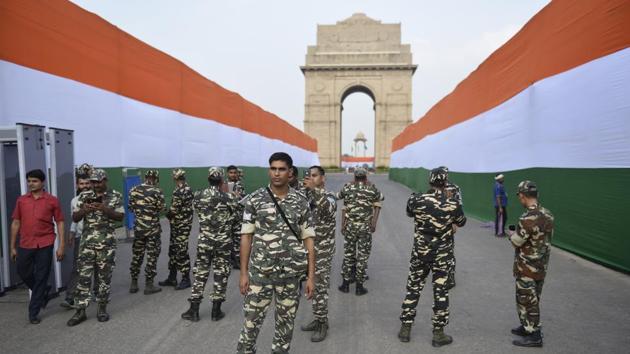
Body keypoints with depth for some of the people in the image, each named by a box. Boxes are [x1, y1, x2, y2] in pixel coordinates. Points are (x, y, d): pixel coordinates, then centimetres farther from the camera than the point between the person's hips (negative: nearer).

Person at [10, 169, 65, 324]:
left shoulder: (52, 200, -2)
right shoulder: (21, 200, 6)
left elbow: (60, 223, 0)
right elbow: (16, 223, 10)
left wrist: (61, 246, -6)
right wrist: (12, 246, 8)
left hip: (45, 245, -3)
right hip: (25, 245, 3)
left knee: (41, 278, 2)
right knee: (24, 273, 12)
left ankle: (33, 313, 14)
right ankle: (44, 291, 40)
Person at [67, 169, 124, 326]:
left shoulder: (116, 196, 0)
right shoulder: (84, 196, 7)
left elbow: (120, 217, -6)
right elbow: (75, 218, 6)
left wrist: (105, 209, -21)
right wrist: (84, 210, -15)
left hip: (107, 243, -2)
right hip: (87, 242, 2)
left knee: (104, 276, 5)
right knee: (83, 276, 1)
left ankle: (102, 308, 17)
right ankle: (80, 311, 9)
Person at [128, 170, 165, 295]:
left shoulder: (133, 190, 0)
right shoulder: (157, 191, -14)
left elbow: (131, 207, 7)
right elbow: (160, 208, -8)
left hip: (138, 227, 5)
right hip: (153, 228, -4)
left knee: (137, 255, 15)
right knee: (152, 256, 4)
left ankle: (134, 284, 22)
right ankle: (149, 285, 8)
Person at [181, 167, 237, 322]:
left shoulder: (198, 196, -2)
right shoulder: (228, 197, -10)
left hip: (204, 241, 2)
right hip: (223, 242, -2)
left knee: (200, 273, 11)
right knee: (221, 274, 8)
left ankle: (194, 311, 15)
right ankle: (216, 311, 14)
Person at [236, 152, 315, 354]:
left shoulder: (301, 203, 0)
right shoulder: (255, 200, -3)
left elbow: (308, 241, 1)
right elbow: (246, 237, -1)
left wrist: (311, 276, -3)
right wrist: (243, 273, -4)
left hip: (290, 274, 1)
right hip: (260, 272, -1)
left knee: (286, 323, 13)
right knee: (251, 322, 6)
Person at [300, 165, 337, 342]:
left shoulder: (329, 196, -9)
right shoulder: (308, 196, 9)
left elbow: (328, 208, -34)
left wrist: (313, 189, -40)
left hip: (323, 251, -6)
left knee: (320, 288, 0)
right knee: (313, 287, 14)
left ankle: (323, 324, 13)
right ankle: (317, 319, 28)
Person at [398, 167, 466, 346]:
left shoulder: (417, 200, -11)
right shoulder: (453, 205, -12)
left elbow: (409, 213, 12)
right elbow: (462, 223, 8)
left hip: (420, 253, 1)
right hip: (442, 256, -1)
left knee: (413, 289, 13)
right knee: (440, 292, 9)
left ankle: (405, 328, 20)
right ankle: (438, 333, 17)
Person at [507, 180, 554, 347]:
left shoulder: (528, 218, -27)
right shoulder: (548, 214, 0)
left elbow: (516, 242, -18)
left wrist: (511, 234, 2)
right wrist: (519, 232, 14)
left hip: (527, 269, -8)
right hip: (541, 267, 8)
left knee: (527, 302, 7)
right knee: (533, 300, 21)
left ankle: (534, 336, 17)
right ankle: (528, 327, 36)